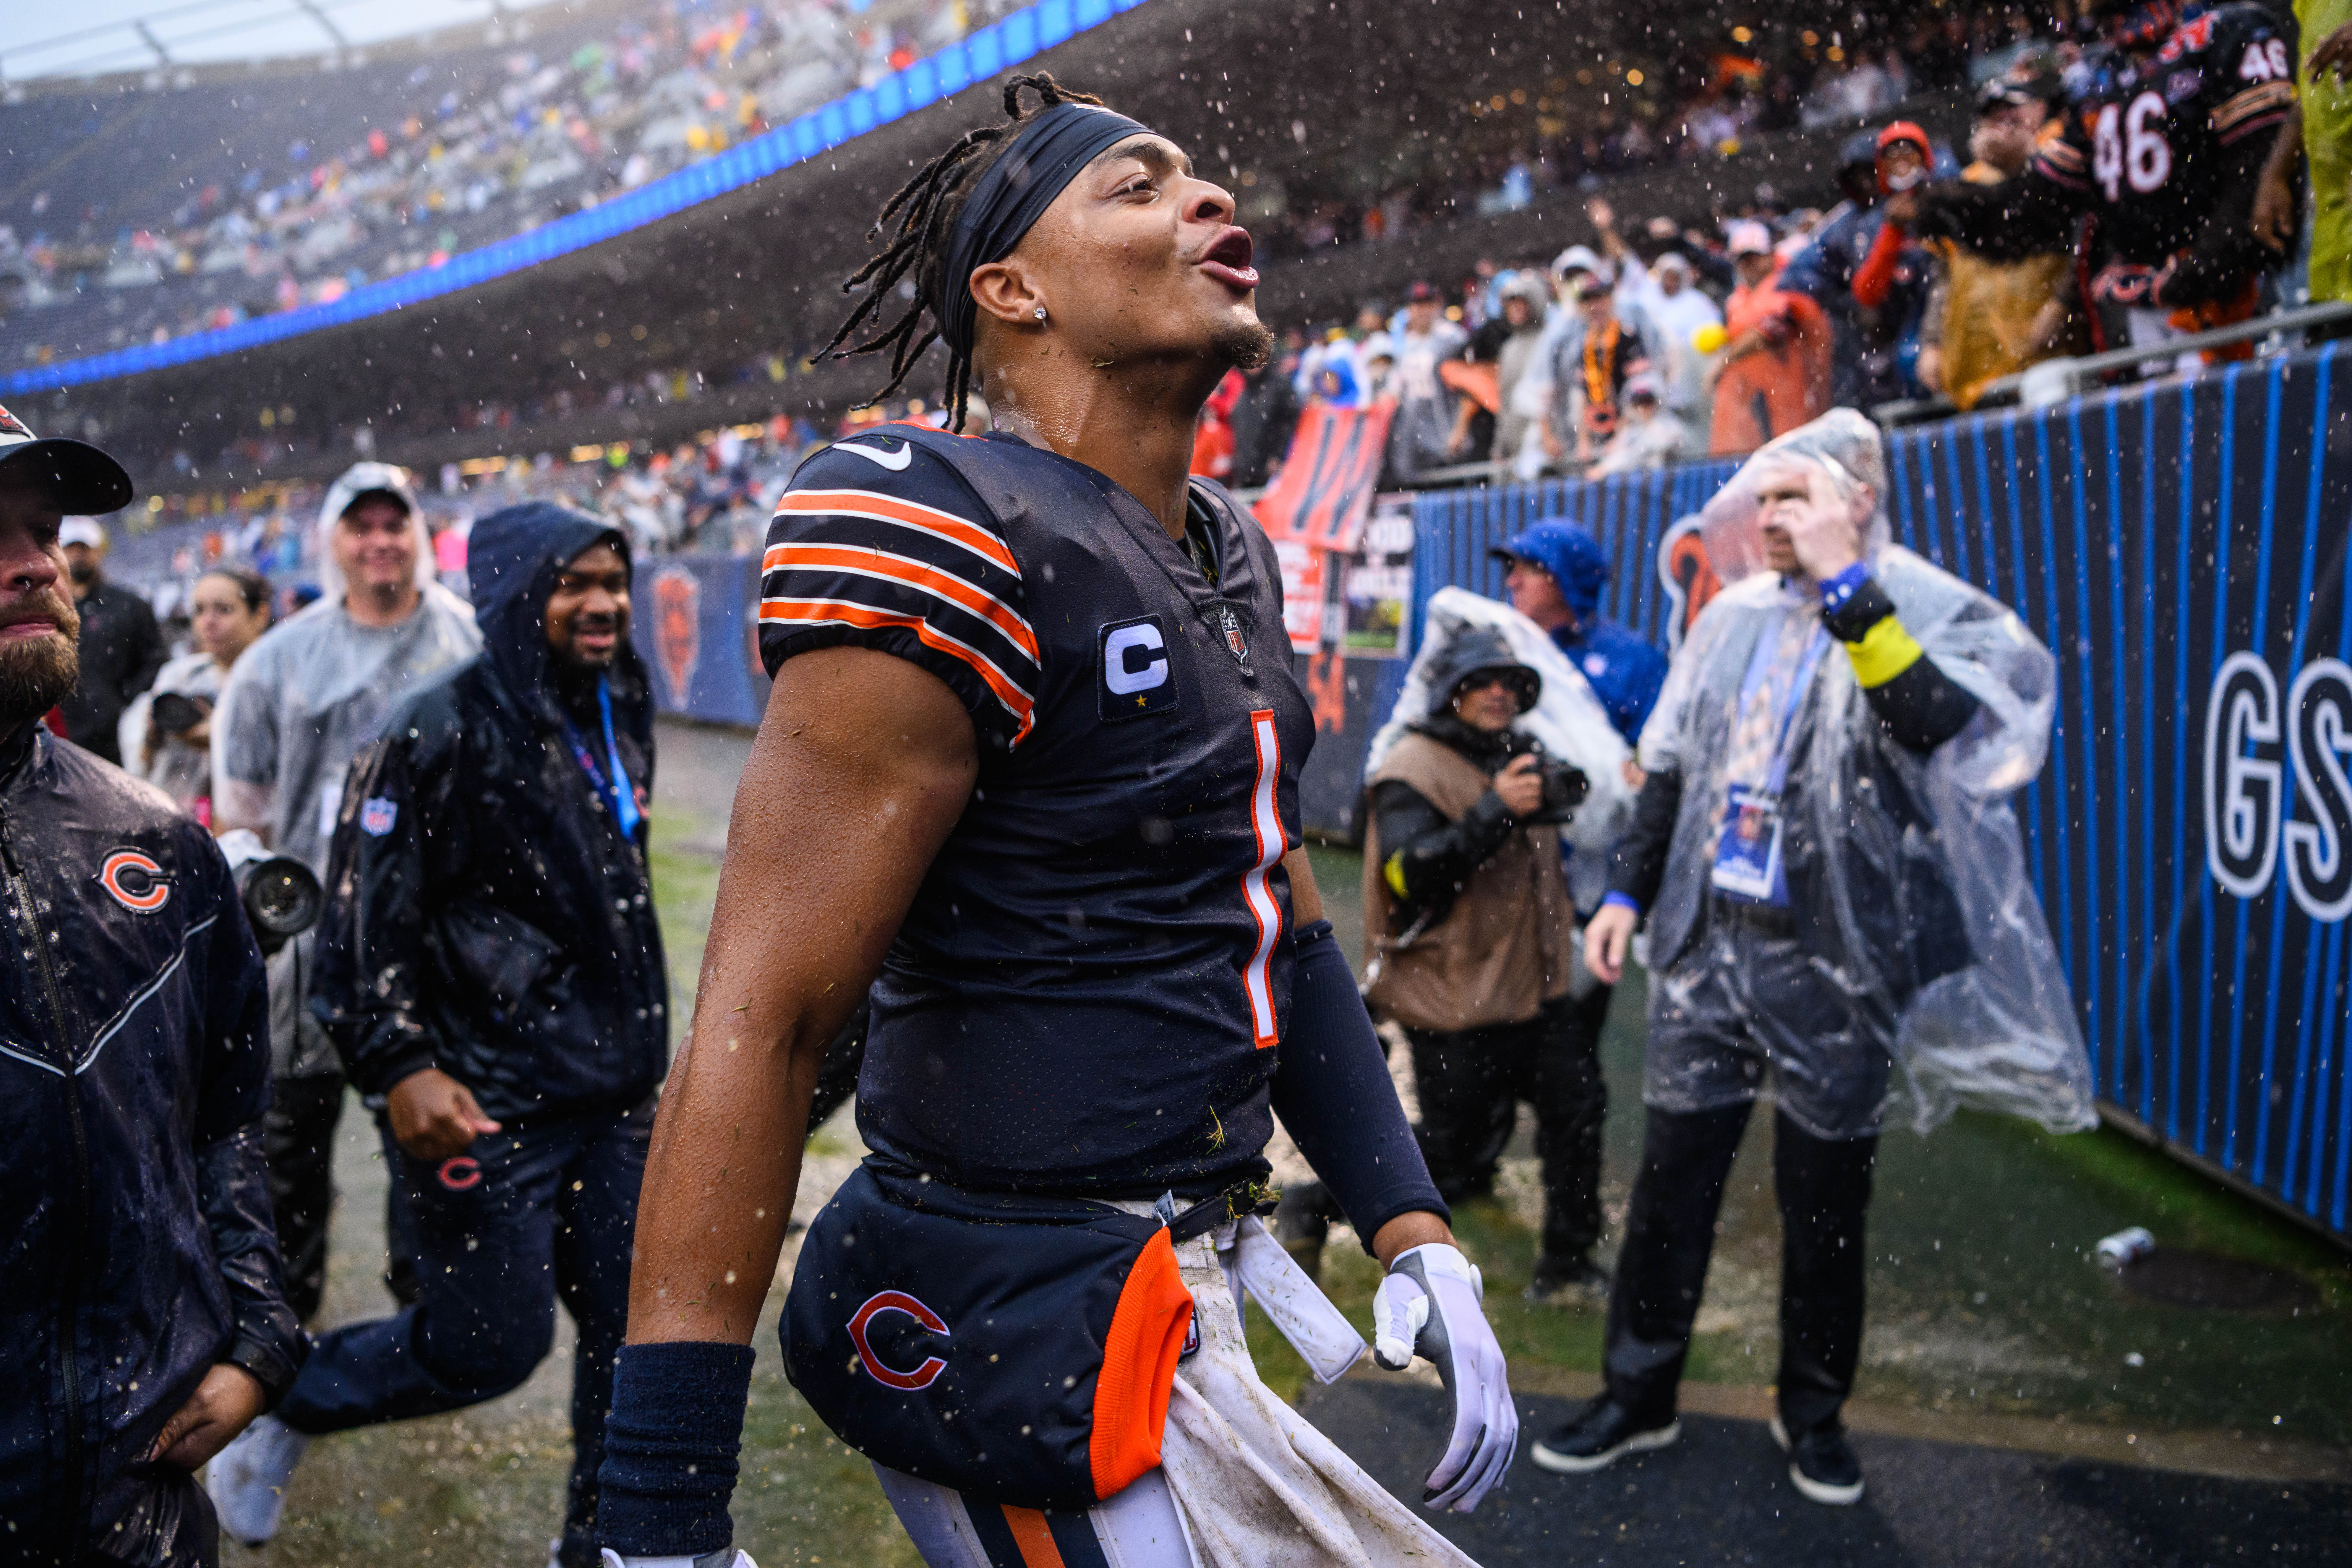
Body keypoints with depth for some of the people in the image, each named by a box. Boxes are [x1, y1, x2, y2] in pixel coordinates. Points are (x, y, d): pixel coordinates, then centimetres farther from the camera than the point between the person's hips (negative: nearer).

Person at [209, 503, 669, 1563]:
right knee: (491, 1346, -2)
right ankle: (277, 1406, 23)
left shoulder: (617, 720, 10)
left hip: (611, 1093, 7)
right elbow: (367, 912, -15)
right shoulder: (439, 732, -13)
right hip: (486, 1105, -7)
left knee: (636, 1329, 8)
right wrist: (400, 1067, -21)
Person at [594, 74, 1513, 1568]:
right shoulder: (959, 545, -18)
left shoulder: (1232, 561, 11)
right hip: (1031, 1325, -9)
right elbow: (759, 1022, -22)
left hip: (1200, 1262, 9)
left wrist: (1416, 1235, 11)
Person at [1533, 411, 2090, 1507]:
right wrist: (1627, 891, 13)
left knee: (1825, 1194, 8)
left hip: (1836, 959, -4)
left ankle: (1814, 1410, 25)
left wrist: (1847, 584, -27)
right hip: (1710, 938, 4)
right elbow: (1672, 769, 18)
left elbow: (1932, 720, -29)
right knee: (1672, 1176, 7)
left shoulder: (1933, 612, -6)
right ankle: (1639, 1394, 20)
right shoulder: (1733, 618, 10)